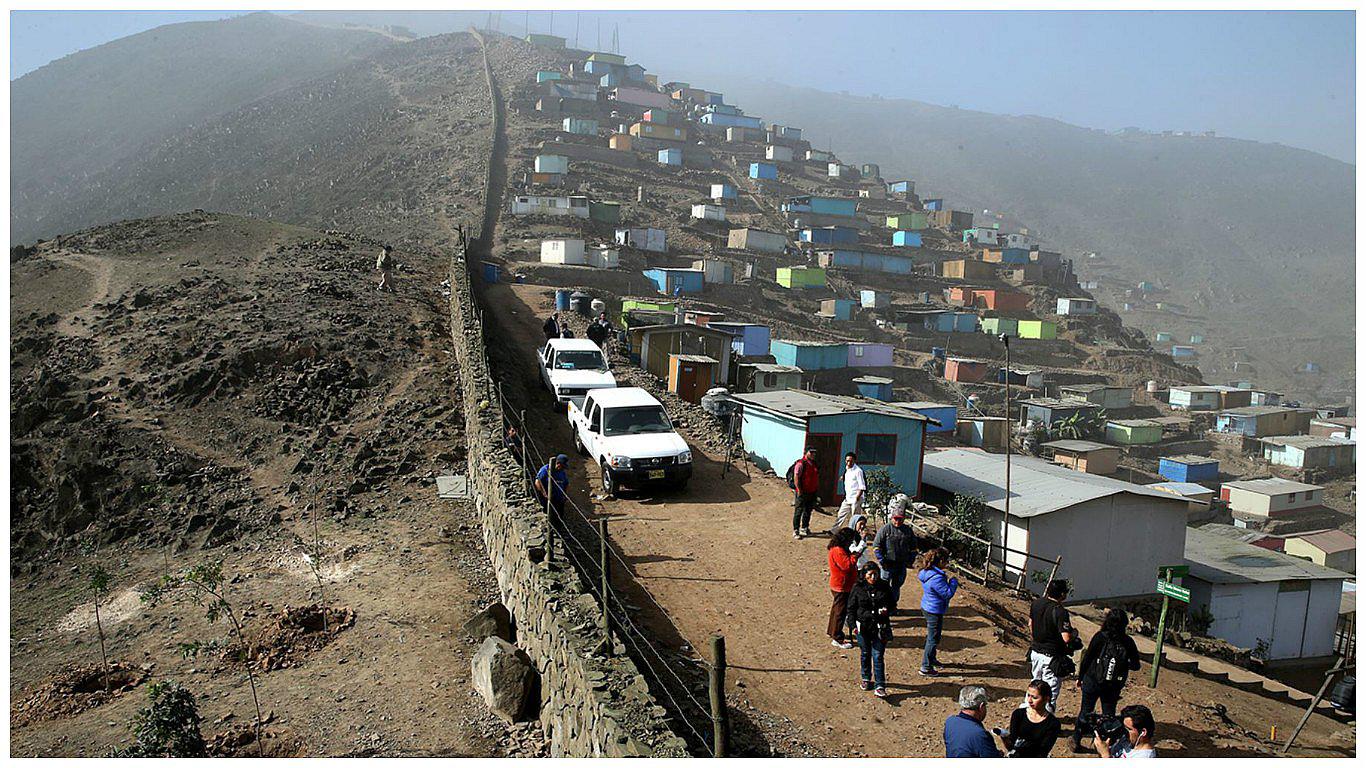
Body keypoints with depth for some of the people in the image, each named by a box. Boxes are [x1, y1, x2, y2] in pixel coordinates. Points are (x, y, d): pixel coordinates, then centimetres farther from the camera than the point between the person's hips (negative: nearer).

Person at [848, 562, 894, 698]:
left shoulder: (885, 587, -1)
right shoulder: (858, 588, -4)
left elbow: (892, 605, 10)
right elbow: (851, 608, 1)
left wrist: (887, 610, -12)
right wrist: (853, 625, -4)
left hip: (880, 627, -1)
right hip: (863, 626, 1)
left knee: (878, 656, -3)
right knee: (865, 654, 16)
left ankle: (880, 686, -1)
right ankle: (865, 678, 36)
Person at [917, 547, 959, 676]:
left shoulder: (926, 572, 0)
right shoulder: (936, 578, -31)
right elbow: (948, 593, -25)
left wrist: (947, 580, 7)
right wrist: (954, 581, -12)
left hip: (927, 607, 10)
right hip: (935, 611, -10)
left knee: (930, 636, 27)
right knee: (933, 639, 4)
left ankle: (931, 658, 45)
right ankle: (926, 667, 13)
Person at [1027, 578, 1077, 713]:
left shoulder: (1037, 603, -1)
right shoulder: (1061, 612, -24)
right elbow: (1066, 638, -26)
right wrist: (1073, 632, -5)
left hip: (1035, 651, 7)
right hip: (1052, 656, -7)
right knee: (1051, 690, 6)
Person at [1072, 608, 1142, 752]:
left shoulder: (1100, 637, -14)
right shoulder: (1128, 642, -9)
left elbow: (1087, 658, -10)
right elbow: (1135, 666, -2)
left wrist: (1080, 677, 1)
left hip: (1092, 682, -1)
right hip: (1114, 686, 1)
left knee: (1085, 711, 12)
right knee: (1108, 714, 16)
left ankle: (1076, 741, 20)